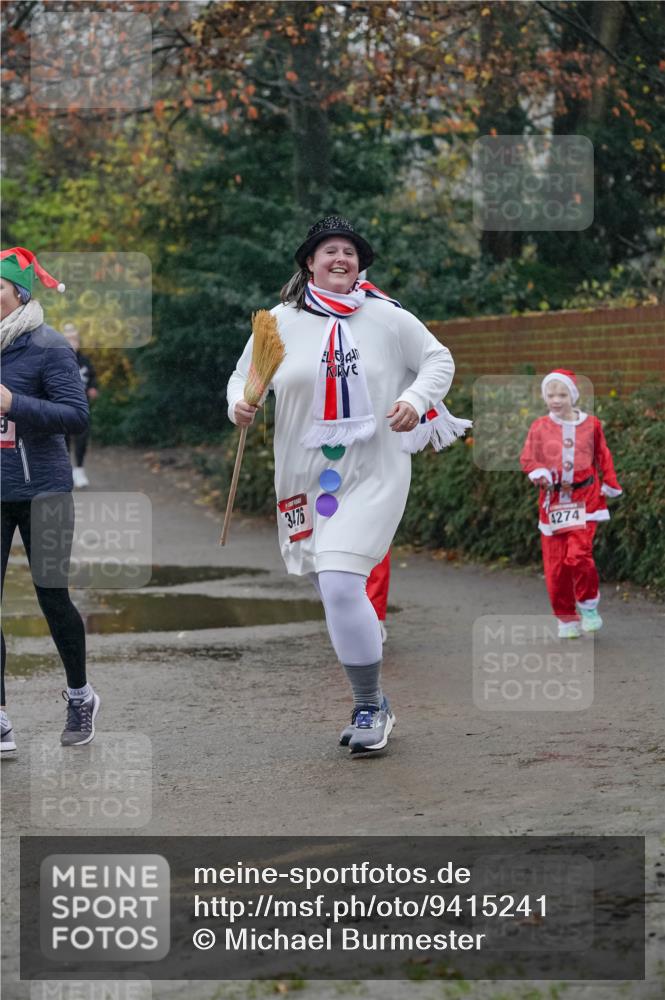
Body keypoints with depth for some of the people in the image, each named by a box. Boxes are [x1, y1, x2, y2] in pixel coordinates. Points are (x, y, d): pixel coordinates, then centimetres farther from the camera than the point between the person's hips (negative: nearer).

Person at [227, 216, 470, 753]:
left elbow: (439, 360, 10)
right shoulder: (281, 322, 3)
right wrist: (240, 403, -11)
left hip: (374, 475, -3)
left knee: (341, 586, -18)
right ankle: (373, 703, 28)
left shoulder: (388, 318, -1)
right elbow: (245, 376, 11)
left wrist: (417, 399, -9)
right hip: (305, 477, 3)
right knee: (335, 593, 10)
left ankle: (370, 707, -3)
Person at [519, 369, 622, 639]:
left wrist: (609, 486, 9)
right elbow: (527, 458, 1)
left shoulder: (590, 424, 3)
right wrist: (539, 474, -18)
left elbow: (603, 457, 12)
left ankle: (588, 606, 5)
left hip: (584, 498, -2)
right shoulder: (539, 427, 3)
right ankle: (566, 619, 15)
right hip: (552, 501, 2)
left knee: (578, 554, -18)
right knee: (555, 563, 1)